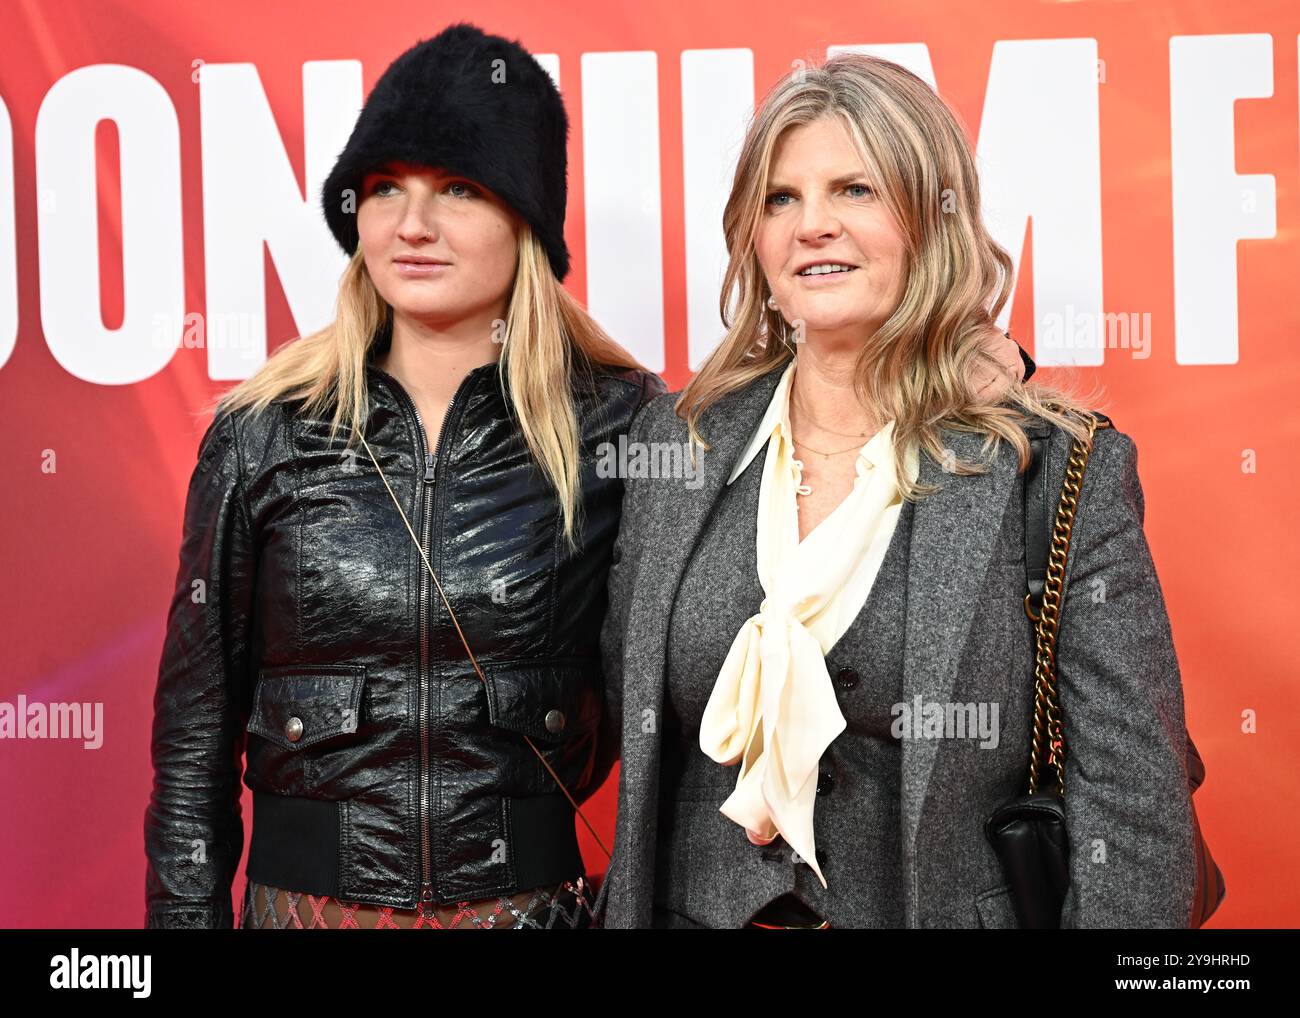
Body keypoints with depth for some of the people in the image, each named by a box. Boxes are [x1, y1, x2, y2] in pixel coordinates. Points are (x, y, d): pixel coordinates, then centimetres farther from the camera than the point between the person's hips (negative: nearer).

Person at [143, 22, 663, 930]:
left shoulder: (622, 426, -5)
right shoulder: (262, 436, -2)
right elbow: (196, 736, 2)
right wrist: (186, 910, -1)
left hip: (534, 897, -1)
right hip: (304, 898, 1)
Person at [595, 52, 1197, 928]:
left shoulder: (1063, 473, -11)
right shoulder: (673, 445, 0)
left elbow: (1134, 812, -12)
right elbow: (629, 726, 8)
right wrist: (629, 910, 3)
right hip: (692, 908, 3)